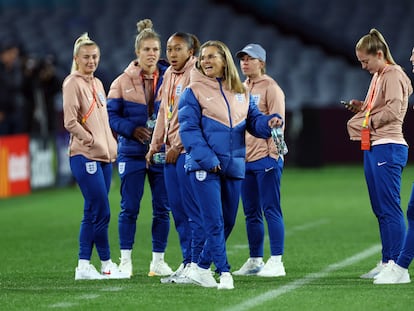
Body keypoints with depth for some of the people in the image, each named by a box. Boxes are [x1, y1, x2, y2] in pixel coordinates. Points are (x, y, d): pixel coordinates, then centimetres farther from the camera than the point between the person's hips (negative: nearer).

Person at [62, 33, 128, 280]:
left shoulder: (97, 83, 18)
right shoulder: (73, 83, -7)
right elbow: (70, 122, -14)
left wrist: (111, 145, 12)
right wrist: (92, 141, -12)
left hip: (104, 156, 8)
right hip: (85, 156, -8)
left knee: (93, 213, 7)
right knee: (101, 212, -9)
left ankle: (84, 266, 10)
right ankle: (107, 264, -2)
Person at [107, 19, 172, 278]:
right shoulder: (123, 81, 0)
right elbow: (111, 115, 0)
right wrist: (132, 129, -16)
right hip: (133, 153, -1)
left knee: (162, 209, 4)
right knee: (129, 208, 1)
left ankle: (158, 260, 13)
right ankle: (126, 260, 10)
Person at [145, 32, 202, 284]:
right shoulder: (169, 75, 17)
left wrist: (178, 146, -14)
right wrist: (155, 147, 15)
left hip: (188, 149, -9)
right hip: (172, 151, 9)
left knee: (193, 209, -7)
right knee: (177, 209, 9)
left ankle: (197, 265, -4)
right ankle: (187, 263, 14)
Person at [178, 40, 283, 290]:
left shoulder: (241, 92, 12)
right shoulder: (194, 91, -3)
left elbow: (253, 120, 11)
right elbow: (188, 129, -9)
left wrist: (269, 123, -13)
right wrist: (207, 159, -19)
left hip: (234, 166, 6)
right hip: (204, 166, -6)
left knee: (228, 222, 11)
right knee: (214, 222, -10)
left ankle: (202, 268, 22)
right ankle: (224, 273, -8)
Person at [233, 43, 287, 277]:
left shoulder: (271, 88, -4)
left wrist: (272, 154, -16)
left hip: (265, 158, -8)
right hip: (245, 159, 8)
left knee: (271, 210, -8)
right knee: (251, 213, 10)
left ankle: (276, 262, -8)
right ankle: (255, 261, 15)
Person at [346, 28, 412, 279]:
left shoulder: (393, 75, -9)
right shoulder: (378, 76, 19)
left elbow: (393, 109, -20)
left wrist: (369, 121, -11)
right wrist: (362, 108, 8)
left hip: (387, 147, -10)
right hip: (374, 147, 10)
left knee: (389, 207, -9)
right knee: (380, 209, 12)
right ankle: (386, 263, 16)